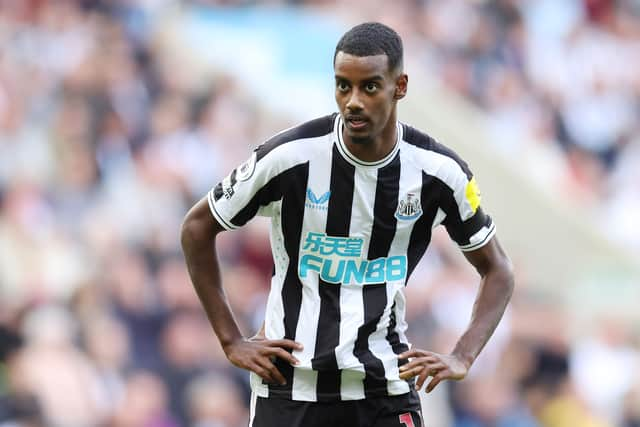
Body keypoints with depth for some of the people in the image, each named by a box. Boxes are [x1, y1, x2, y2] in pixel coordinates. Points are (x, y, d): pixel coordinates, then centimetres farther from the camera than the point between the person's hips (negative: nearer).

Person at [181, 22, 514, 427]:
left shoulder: (440, 172, -6)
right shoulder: (290, 156, -11)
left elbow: (498, 269, 9)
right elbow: (198, 227, 3)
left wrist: (463, 358, -5)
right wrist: (232, 342, -1)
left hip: (386, 387, 1)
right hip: (290, 382, -1)